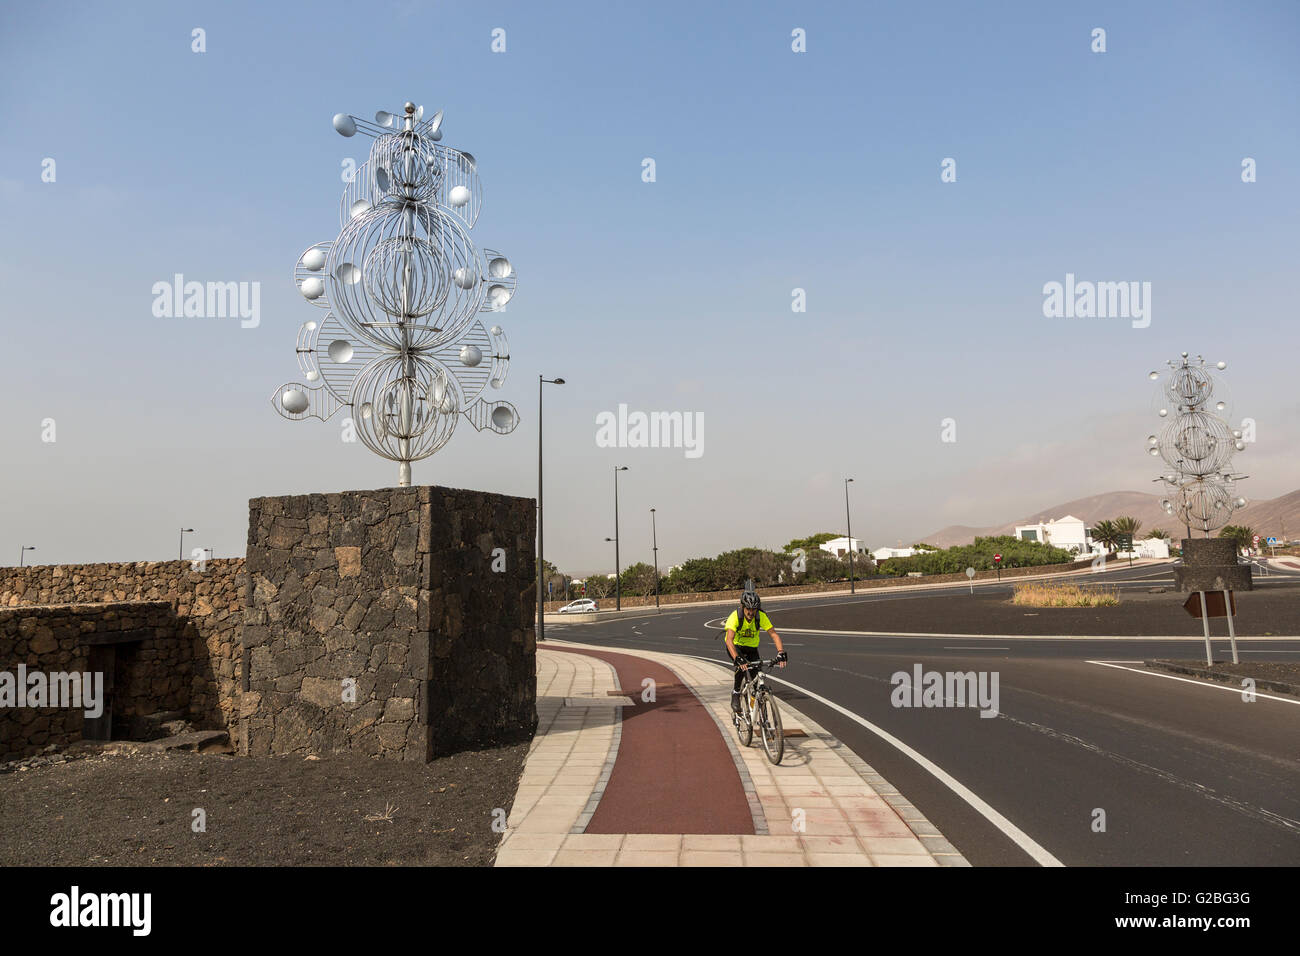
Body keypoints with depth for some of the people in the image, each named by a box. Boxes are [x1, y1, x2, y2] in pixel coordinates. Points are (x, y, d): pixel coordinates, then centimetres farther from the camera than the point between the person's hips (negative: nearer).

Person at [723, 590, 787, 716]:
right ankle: (735, 694, -12)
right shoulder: (735, 616, -31)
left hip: (751, 647, 3)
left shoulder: (761, 616, -23)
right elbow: (729, 640, -41)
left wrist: (781, 652, -41)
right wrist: (737, 659, -55)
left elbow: (774, 634, -25)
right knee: (742, 664, -32)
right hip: (736, 646, -3)